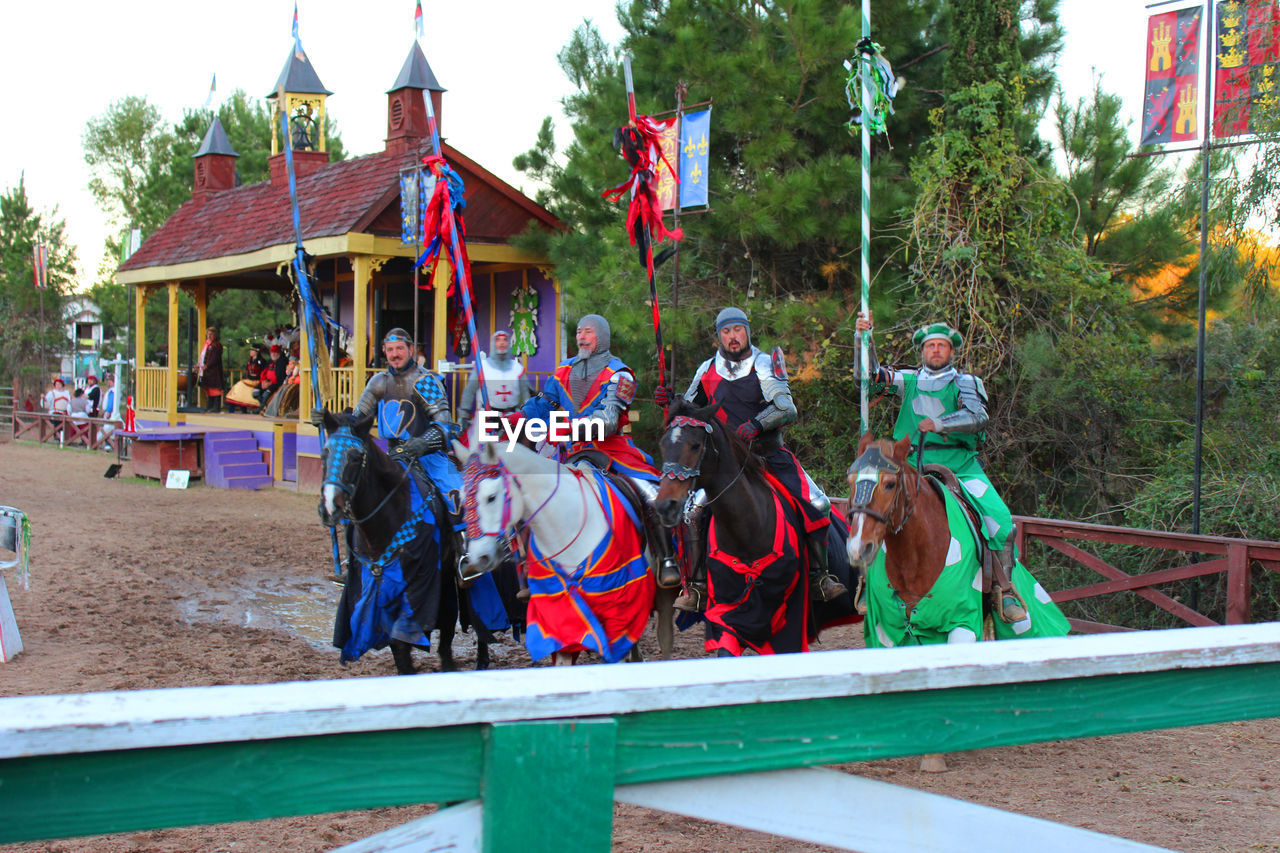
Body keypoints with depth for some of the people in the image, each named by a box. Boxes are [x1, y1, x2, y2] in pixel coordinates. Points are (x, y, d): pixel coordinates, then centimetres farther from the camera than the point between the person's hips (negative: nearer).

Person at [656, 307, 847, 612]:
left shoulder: (765, 364, -2)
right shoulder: (708, 370, 7)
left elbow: (786, 408, -14)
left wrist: (756, 423, -30)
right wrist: (671, 403, -2)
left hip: (771, 454, -1)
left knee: (817, 505, -14)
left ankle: (818, 578, 3)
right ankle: (696, 587, -11)